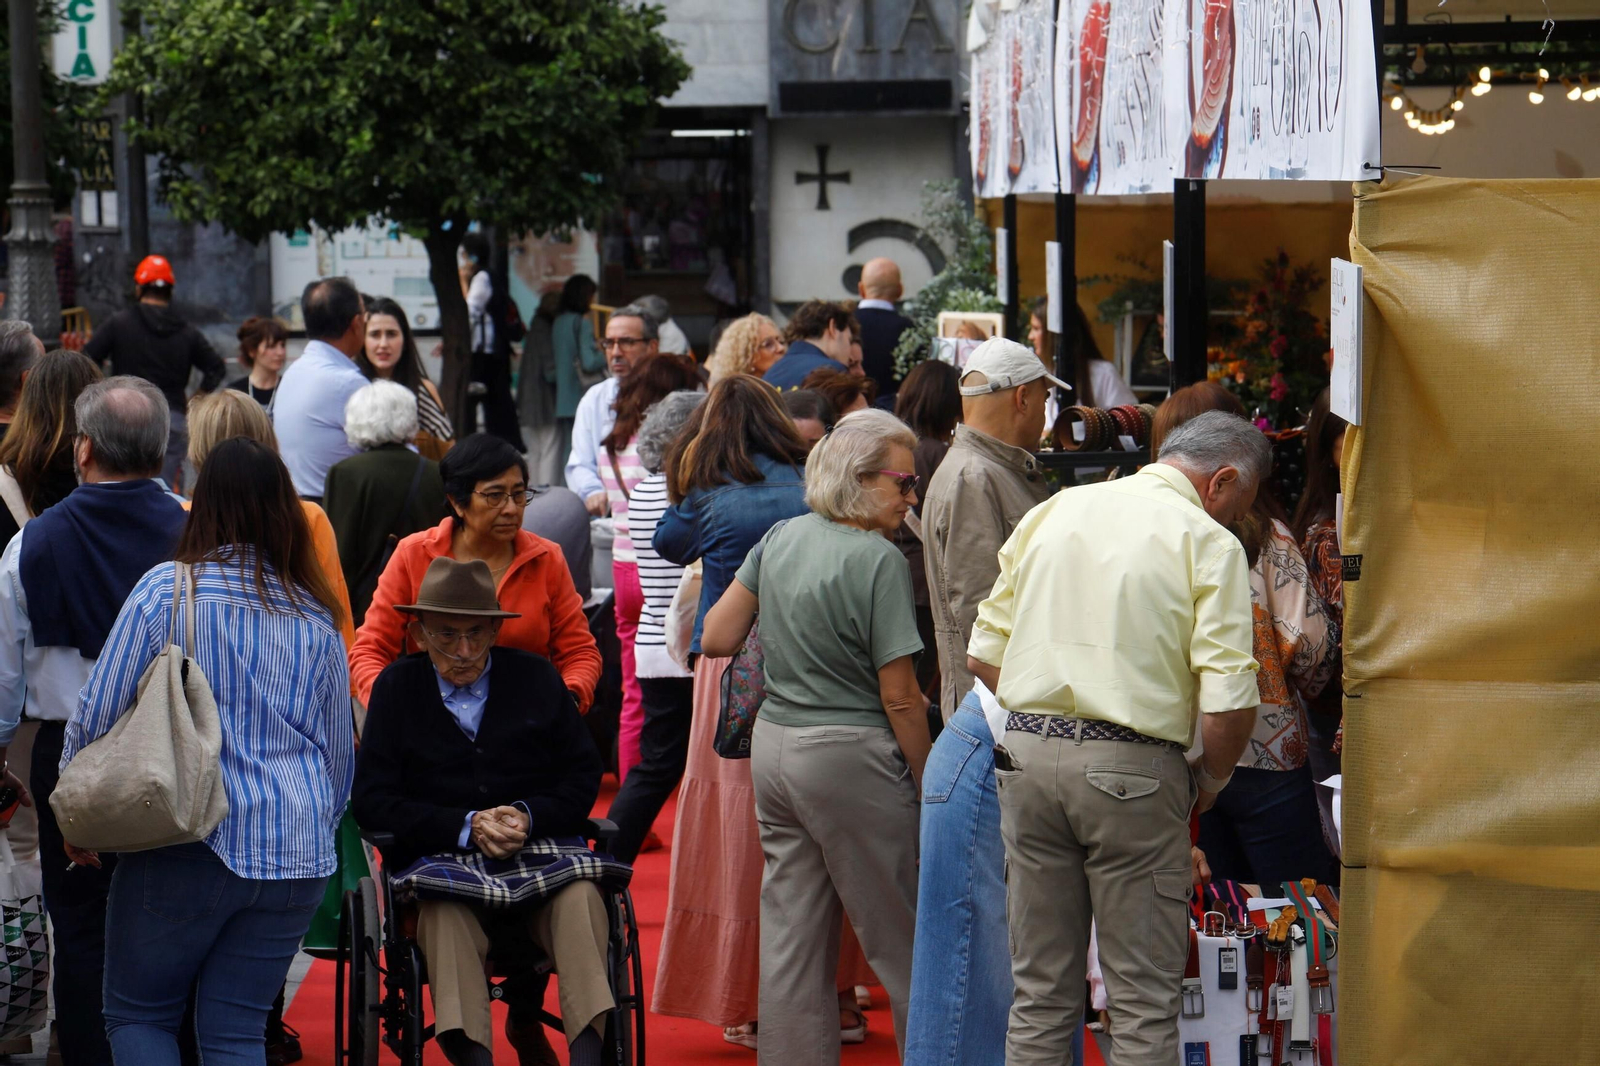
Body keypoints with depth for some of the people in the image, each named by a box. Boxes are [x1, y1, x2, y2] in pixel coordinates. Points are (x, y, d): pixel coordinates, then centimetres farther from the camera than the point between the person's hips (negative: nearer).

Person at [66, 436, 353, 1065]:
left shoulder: (166, 590, -5)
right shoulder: (317, 619, 9)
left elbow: (97, 713, -3)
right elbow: (340, 753, 17)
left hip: (190, 841, -4)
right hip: (295, 858, 4)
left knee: (137, 1015, 10)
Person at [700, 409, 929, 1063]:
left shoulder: (779, 539, 5)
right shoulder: (879, 560, -15)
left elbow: (716, 639, 11)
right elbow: (899, 697, -15)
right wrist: (928, 783, -6)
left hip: (774, 744, 7)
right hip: (850, 760, -7)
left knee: (789, 935, 10)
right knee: (900, 938, 2)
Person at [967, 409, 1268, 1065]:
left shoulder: (1049, 514, 12)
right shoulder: (1209, 542, -4)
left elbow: (984, 654, 12)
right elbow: (1228, 700, -12)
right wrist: (1210, 781, 5)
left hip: (1025, 756, 5)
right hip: (1132, 766, -5)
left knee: (1041, 992, 13)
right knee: (1145, 1000, 3)